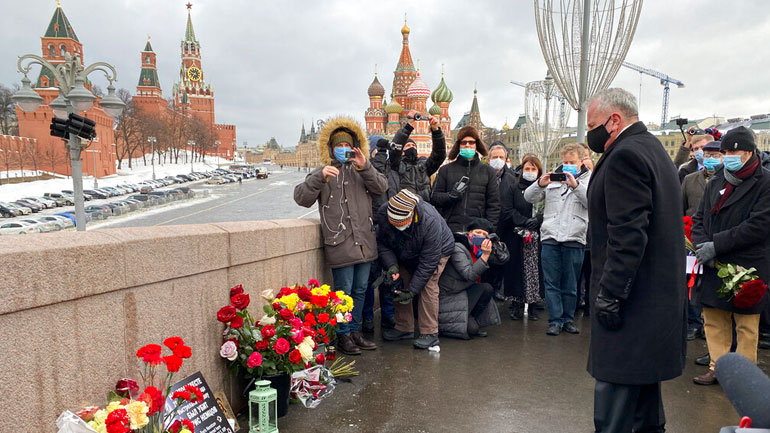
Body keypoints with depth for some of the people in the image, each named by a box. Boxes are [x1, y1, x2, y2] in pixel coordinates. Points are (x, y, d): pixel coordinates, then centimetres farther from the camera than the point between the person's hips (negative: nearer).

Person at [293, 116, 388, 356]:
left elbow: (381, 187, 1)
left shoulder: (361, 172, 16)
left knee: (360, 290, 13)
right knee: (343, 291, 0)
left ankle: (354, 332, 27)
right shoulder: (323, 173, 4)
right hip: (340, 244, -5)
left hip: (364, 243, 5)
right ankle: (343, 336, 14)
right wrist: (320, 177, -23)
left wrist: (365, 167, -14)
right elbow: (302, 198, -8)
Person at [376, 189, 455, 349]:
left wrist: (413, 290, -32)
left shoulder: (430, 221, -42)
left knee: (427, 285, -20)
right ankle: (404, 328, 13)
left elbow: (428, 261, -34)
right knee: (399, 286, -2)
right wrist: (391, 265, -31)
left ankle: (430, 333, -11)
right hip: (404, 254, 5)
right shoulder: (383, 214, -30)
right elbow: (383, 244, -14)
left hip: (437, 250, -5)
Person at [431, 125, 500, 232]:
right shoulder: (446, 170, 11)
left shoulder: (488, 171, 12)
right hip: (450, 230, 0)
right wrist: (451, 196, -11)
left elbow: (494, 204, 9)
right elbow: (434, 198, 8)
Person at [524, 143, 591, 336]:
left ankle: (568, 319, 19)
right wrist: (540, 184, -11)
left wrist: (575, 185, -21)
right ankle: (555, 320, 7)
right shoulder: (553, 178, 14)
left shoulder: (589, 179, 10)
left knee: (570, 285, 7)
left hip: (574, 239, -1)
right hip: (550, 236, 2)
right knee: (551, 282, 1)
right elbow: (529, 197, 8)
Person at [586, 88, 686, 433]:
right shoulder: (653, 149, 17)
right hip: (657, 297, 11)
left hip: (631, 302, -11)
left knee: (614, 400, -5)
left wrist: (609, 295, -21)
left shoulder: (625, 155, -16)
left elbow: (628, 234, -24)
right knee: (643, 384, 22)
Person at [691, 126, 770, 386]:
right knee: (714, 319, 11)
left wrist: (716, 245, -18)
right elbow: (699, 218, 11)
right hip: (715, 265, 6)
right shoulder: (716, 183, 12)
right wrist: (702, 244, -9)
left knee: (746, 325, 6)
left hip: (747, 267, -5)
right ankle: (718, 367, 23)